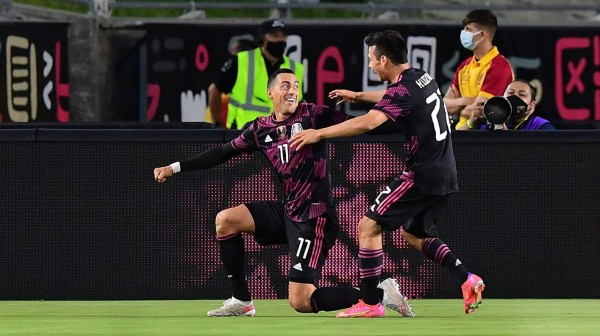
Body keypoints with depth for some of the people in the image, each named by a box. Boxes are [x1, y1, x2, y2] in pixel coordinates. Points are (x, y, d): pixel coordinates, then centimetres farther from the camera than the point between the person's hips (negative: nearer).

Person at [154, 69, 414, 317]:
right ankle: (241, 302, 10)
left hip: (314, 217, -7)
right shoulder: (260, 129, 8)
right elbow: (223, 153, 17)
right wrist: (175, 168, 15)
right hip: (287, 211, 7)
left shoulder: (313, 115, -9)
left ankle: (381, 293, -3)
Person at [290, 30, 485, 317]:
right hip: (444, 174, 9)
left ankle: (370, 303, -6)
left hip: (421, 175, -9)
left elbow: (368, 122, -32)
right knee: (413, 232, 26)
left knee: (368, 227, -5)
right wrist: (358, 96, 41)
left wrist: (319, 133, -27)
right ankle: (467, 280, 14)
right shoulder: (423, 78, 11)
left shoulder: (402, 90, -17)